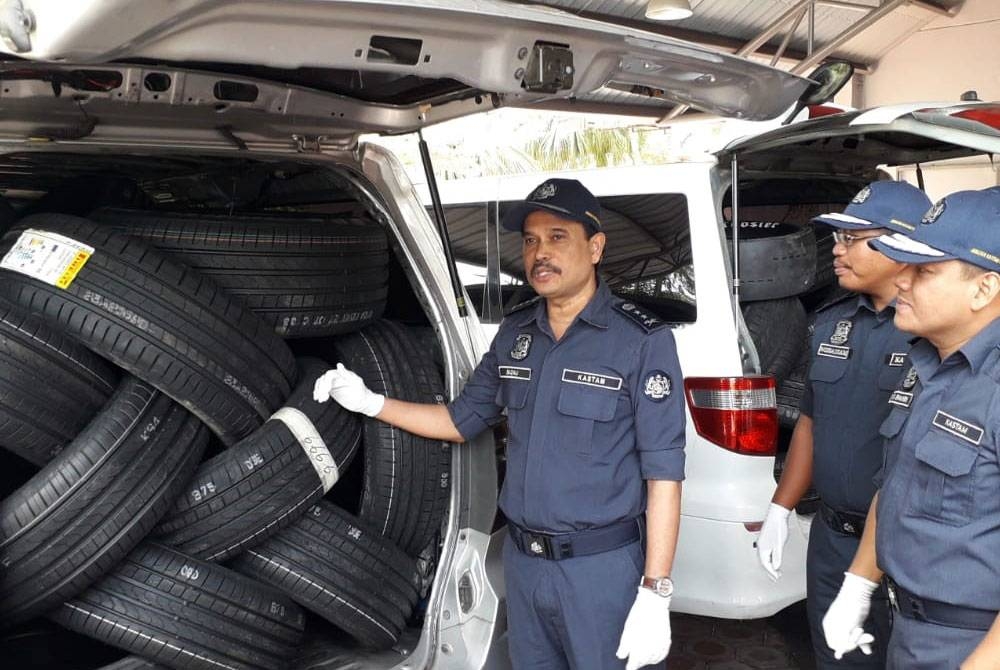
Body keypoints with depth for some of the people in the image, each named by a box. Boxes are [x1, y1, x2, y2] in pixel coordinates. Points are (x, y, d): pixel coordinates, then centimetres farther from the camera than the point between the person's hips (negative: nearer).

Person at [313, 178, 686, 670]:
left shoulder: (642, 341, -13)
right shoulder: (514, 334, 4)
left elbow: (663, 473, -14)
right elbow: (463, 420, 16)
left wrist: (655, 595, -16)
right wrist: (370, 402, 6)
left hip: (600, 569, -5)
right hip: (521, 561, 5)